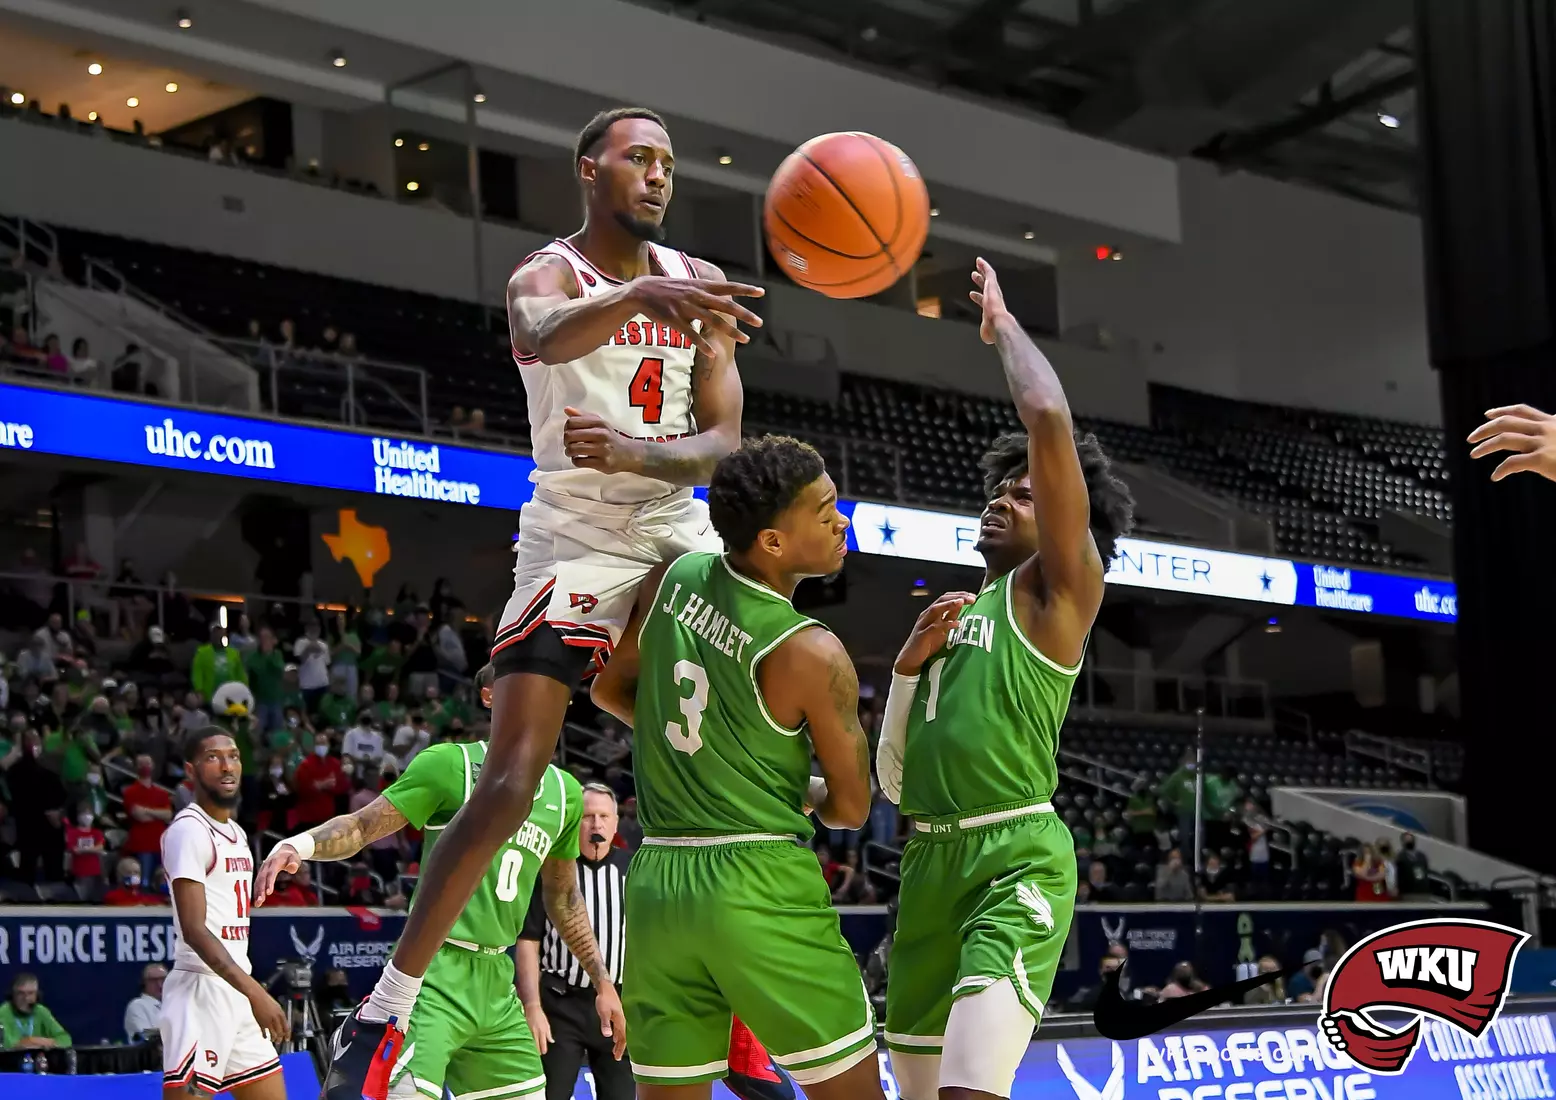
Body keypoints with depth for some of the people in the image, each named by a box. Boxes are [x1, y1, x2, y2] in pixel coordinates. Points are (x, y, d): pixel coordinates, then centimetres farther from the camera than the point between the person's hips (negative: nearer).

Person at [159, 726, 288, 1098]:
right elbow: (194, 930, -20)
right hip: (201, 990, -9)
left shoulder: (236, 832, 17)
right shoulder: (189, 830, -11)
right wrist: (254, 991, -28)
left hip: (239, 992, 9)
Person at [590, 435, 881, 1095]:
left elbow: (608, 688, 17)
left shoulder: (675, 578, 2)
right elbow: (850, 809, -3)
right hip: (762, 887, -6)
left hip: (657, 884, 6)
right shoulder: (813, 656, -13)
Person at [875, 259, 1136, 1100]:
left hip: (1017, 858, -8)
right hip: (930, 859, 8)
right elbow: (894, 778, 17)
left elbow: (1050, 420, -14)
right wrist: (908, 662, 3)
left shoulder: (1059, 588, 1)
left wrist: (1002, 325, 2)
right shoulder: (953, 613, 21)